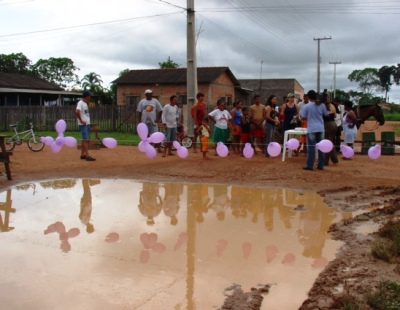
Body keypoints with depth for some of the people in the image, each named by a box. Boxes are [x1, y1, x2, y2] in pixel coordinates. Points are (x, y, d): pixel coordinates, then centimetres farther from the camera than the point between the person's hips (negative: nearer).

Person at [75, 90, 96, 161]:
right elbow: (77, 111, -29)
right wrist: (81, 121, -23)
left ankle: (82, 155, 19)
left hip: (87, 124, 9)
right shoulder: (80, 103, -13)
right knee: (86, 140, -11)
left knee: (85, 140, 12)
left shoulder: (85, 103, 15)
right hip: (83, 125, -9)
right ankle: (87, 156, -13)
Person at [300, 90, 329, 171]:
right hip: (320, 128, 3)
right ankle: (321, 165, 12)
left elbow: (303, 117, -2)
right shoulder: (322, 105, 2)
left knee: (311, 147, -1)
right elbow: (326, 115, 10)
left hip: (311, 129, -3)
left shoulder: (307, 106, -8)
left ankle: (310, 166, 0)